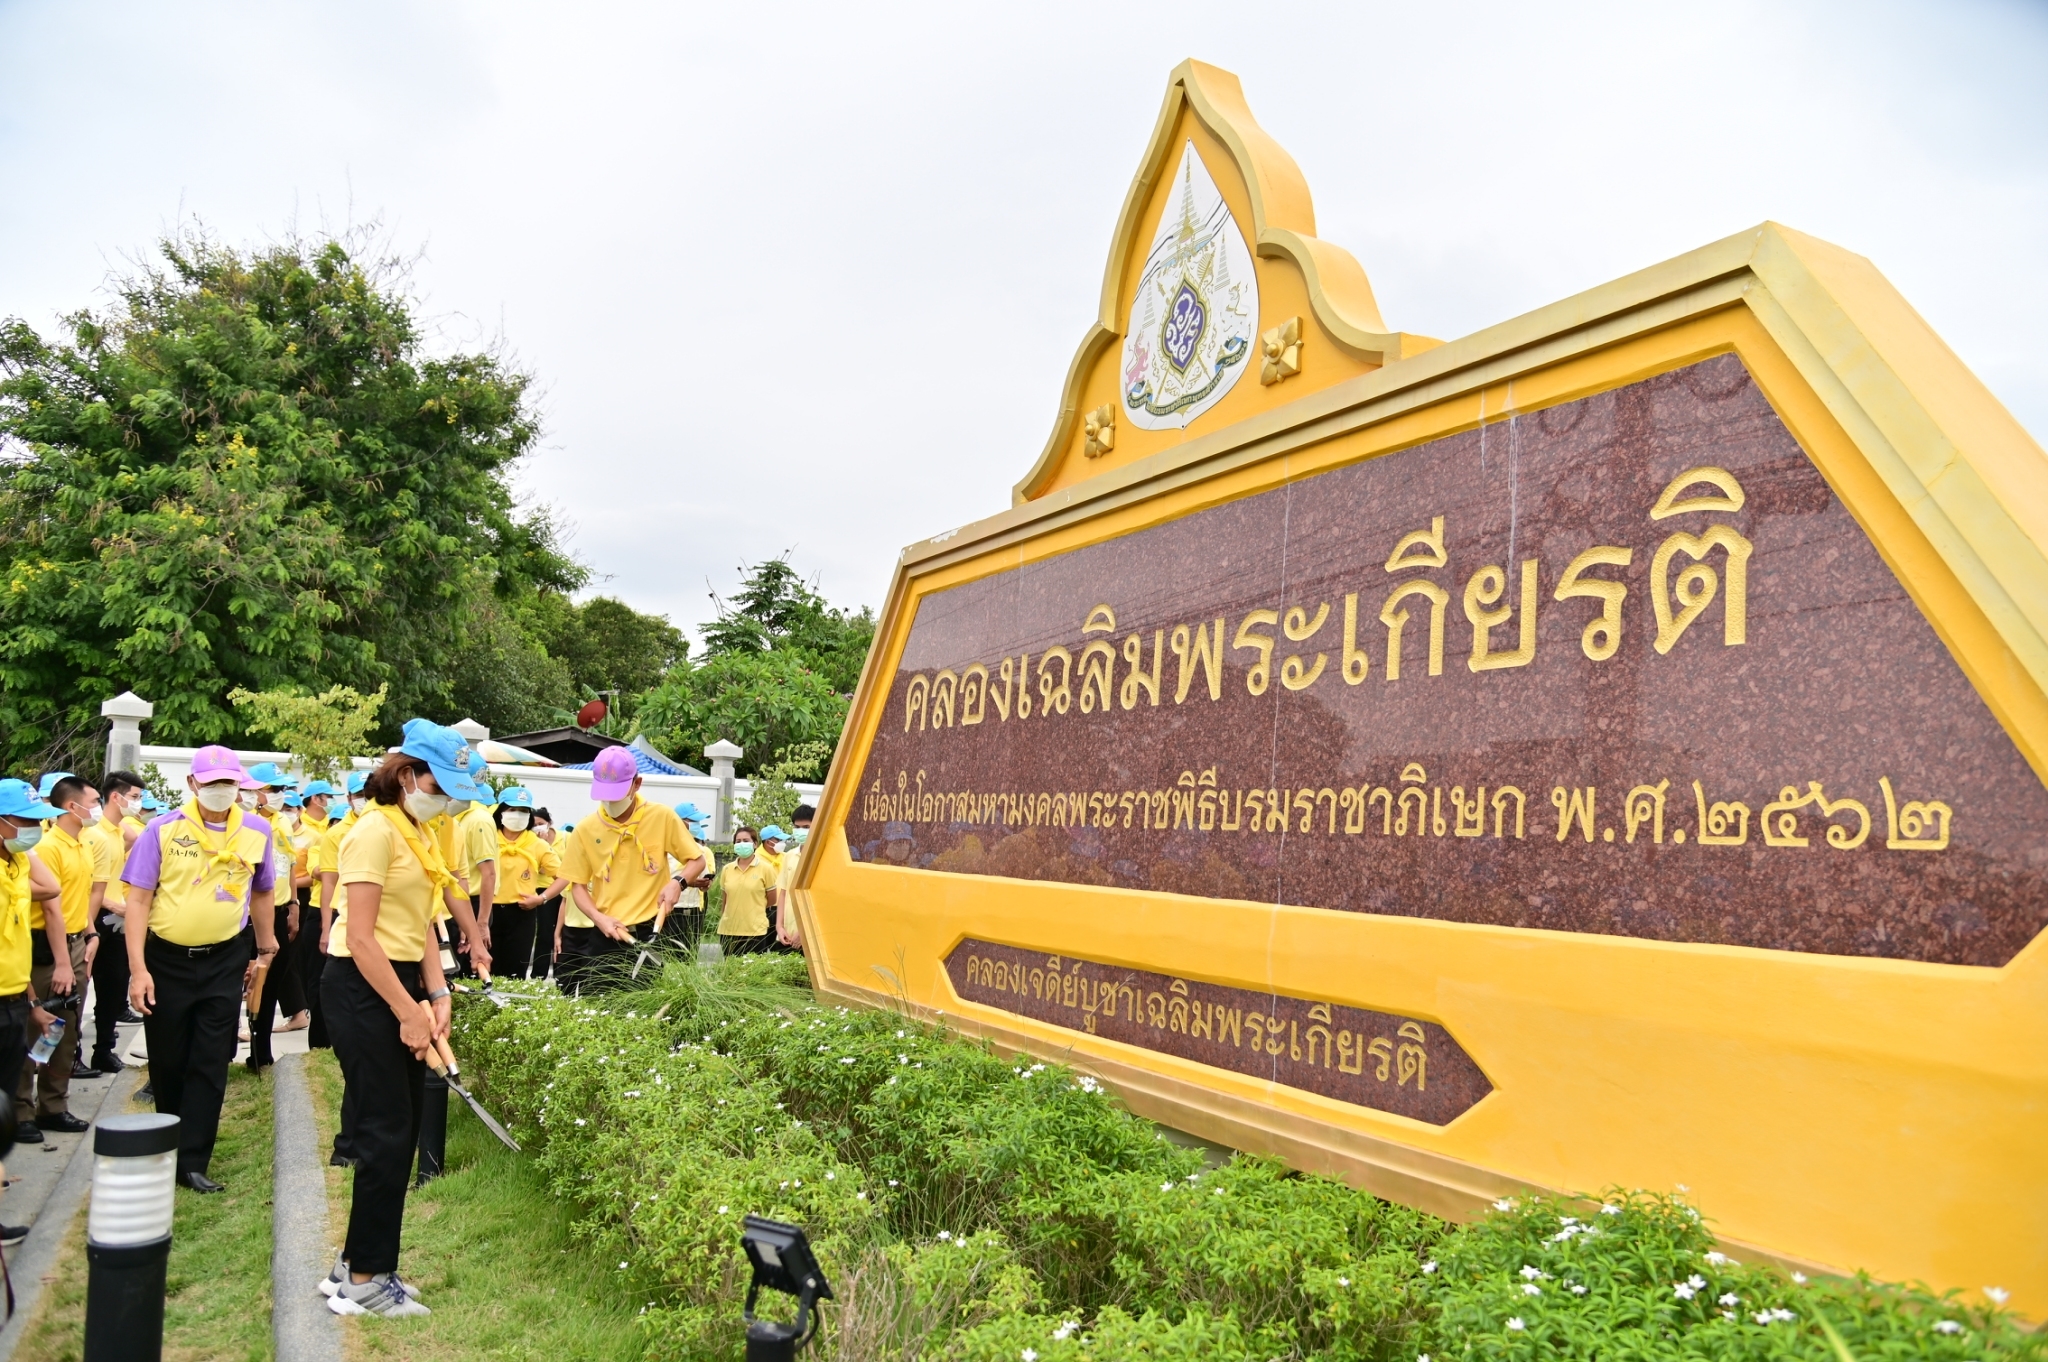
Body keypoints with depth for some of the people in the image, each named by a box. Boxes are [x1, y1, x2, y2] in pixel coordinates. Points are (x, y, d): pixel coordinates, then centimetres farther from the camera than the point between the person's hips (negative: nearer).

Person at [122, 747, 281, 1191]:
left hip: (224, 961, 1)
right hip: (166, 959, -1)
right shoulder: (163, 830, -7)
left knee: (210, 1066, 0)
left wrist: (265, 951, 17)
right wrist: (138, 969, -13)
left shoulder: (256, 831, 0)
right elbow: (139, 899, -8)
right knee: (167, 1063, 11)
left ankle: (191, 1162, 8)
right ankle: (168, 1146, 33)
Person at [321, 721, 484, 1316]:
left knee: (401, 1131, 12)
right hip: (363, 990, -9)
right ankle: (364, 1281, 9)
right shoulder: (376, 830, -15)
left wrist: (437, 996, 4)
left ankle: (358, 1264, 24)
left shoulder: (420, 834, 13)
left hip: (402, 984, 9)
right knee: (388, 1131, -4)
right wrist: (407, 1012, -17)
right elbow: (360, 936, -18)